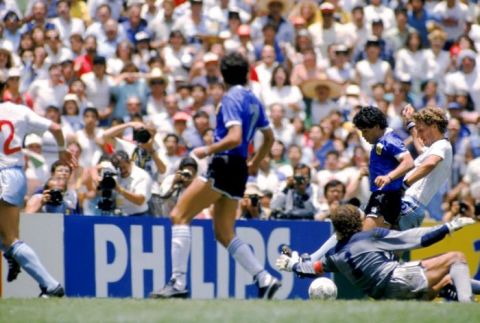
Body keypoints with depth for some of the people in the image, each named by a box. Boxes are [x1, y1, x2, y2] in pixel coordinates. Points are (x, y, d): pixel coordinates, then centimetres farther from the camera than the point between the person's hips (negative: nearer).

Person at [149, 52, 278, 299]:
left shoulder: (231, 98, -11)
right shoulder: (253, 100, 14)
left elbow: (234, 138, -23)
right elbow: (269, 137, 24)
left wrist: (207, 150, -13)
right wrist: (254, 164, 33)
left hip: (224, 165, -9)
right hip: (239, 170, 9)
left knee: (179, 215, -6)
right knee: (224, 234, 14)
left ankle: (178, 283, -13)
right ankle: (265, 280, 6)